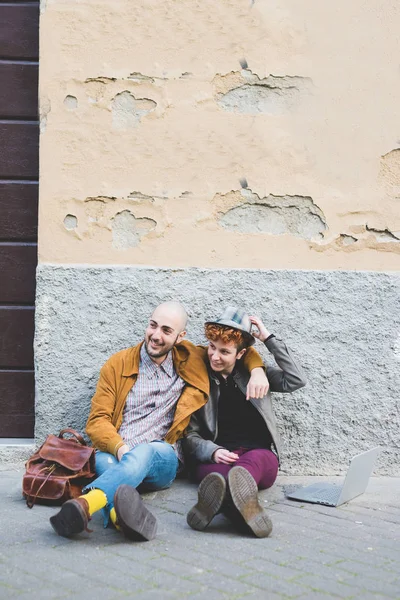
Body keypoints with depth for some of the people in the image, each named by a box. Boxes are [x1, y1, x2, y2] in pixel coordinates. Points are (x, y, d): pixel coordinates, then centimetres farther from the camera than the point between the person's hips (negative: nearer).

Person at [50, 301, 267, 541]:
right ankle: (127, 514, -66)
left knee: (144, 452, -38)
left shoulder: (191, 362, 14)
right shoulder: (117, 364, 10)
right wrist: (119, 447, -16)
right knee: (103, 460, -37)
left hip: (162, 458, -1)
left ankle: (86, 504, -64)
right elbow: (97, 421, 5)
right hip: (115, 453, 1)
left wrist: (257, 369, 3)